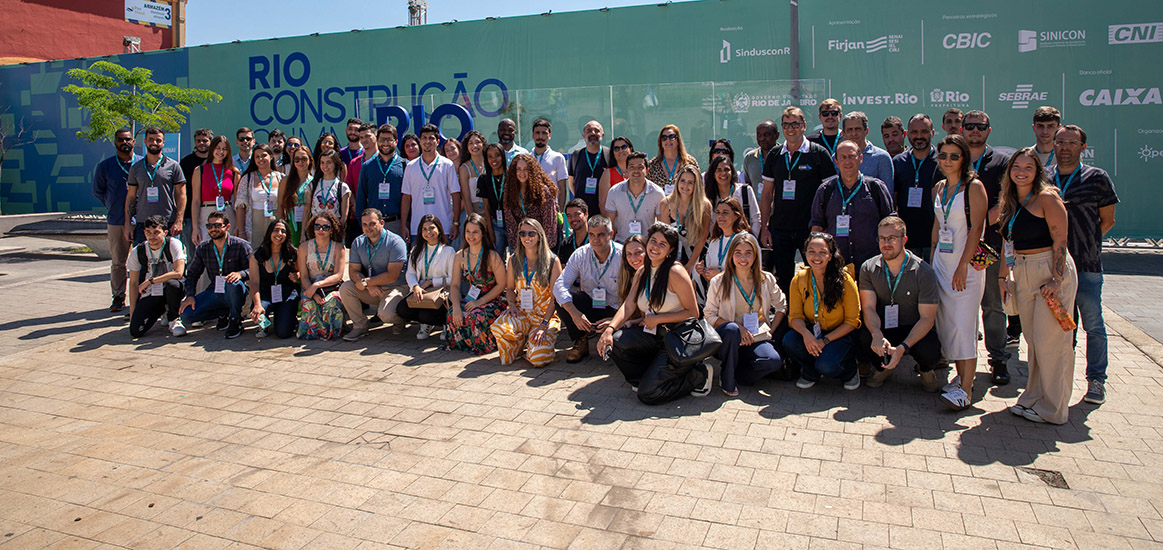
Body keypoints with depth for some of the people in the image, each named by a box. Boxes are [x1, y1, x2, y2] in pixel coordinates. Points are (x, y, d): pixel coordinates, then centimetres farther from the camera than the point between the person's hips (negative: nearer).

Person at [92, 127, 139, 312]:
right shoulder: (105, 166, 8)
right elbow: (97, 191, 19)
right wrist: (113, 206, 11)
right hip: (116, 222, 1)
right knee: (118, 262, 5)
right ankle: (118, 298, 13)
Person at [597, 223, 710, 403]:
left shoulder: (675, 272, -14)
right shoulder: (642, 272, 8)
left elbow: (693, 313, -14)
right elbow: (628, 306, -1)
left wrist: (657, 319, -16)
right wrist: (610, 329, -17)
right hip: (652, 335, 7)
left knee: (648, 394, -15)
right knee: (612, 341, -17)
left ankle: (699, 375, 6)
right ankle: (644, 377, 7)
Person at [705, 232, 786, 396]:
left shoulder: (766, 280, 4)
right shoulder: (718, 282, -3)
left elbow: (781, 306, 16)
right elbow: (709, 315, -3)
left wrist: (771, 330, 1)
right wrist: (738, 328, -17)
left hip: (756, 338, 2)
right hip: (728, 339, -2)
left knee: (774, 362, -29)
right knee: (731, 329, -38)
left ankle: (738, 373, 1)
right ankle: (727, 378, -13)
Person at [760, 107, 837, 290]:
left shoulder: (819, 154, -2)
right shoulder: (774, 156, 9)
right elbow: (767, 194, 13)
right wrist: (765, 227, 6)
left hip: (810, 229, -3)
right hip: (780, 230, 3)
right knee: (783, 279, 7)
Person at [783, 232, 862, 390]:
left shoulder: (845, 281, -15)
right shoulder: (798, 280, -6)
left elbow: (852, 321, -11)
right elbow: (795, 316, -4)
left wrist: (825, 340, -21)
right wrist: (806, 333, -27)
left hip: (840, 335, -3)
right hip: (812, 332, 3)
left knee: (826, 366, -30)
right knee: (789, 341, -28)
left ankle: (850, 370, 9)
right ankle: (810, 373, 4)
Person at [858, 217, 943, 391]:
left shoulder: (924, 272, -14)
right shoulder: (868, 268, -6)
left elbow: (927, 318, -16)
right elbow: (868, 307, -10)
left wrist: (903, 347, -32)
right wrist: (877, 335, -33)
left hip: (915, 329, -1)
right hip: (883, 327, 2)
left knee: (929, 352, -33)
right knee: (862, 337, -31)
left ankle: (925, 370, 9)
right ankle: (884, 368, 5)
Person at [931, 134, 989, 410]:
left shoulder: (974, 186, -8)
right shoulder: (939, 188, 12)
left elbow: (976, 229, -13)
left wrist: (963, 265, -18)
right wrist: (932, 259, 13)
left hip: (966, 262, -7)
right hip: (941, 261, 7)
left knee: (963, 323, -9)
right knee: (946, 322, 7)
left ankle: (965, 390, -7)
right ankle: (961, 377, 19)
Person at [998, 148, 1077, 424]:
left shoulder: (1046, 198, -9)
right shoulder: (1010, 202, 12)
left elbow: (1060, 241, -14)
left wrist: (1056, 280, -19)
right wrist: (1003, 277, 13)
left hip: (1052, 270, -7)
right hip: (1023, 274, 7)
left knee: (1050, 341, -3)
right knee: (1032, 340, 12)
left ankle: (1053, 408, 8)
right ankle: (1034, 398, 22)